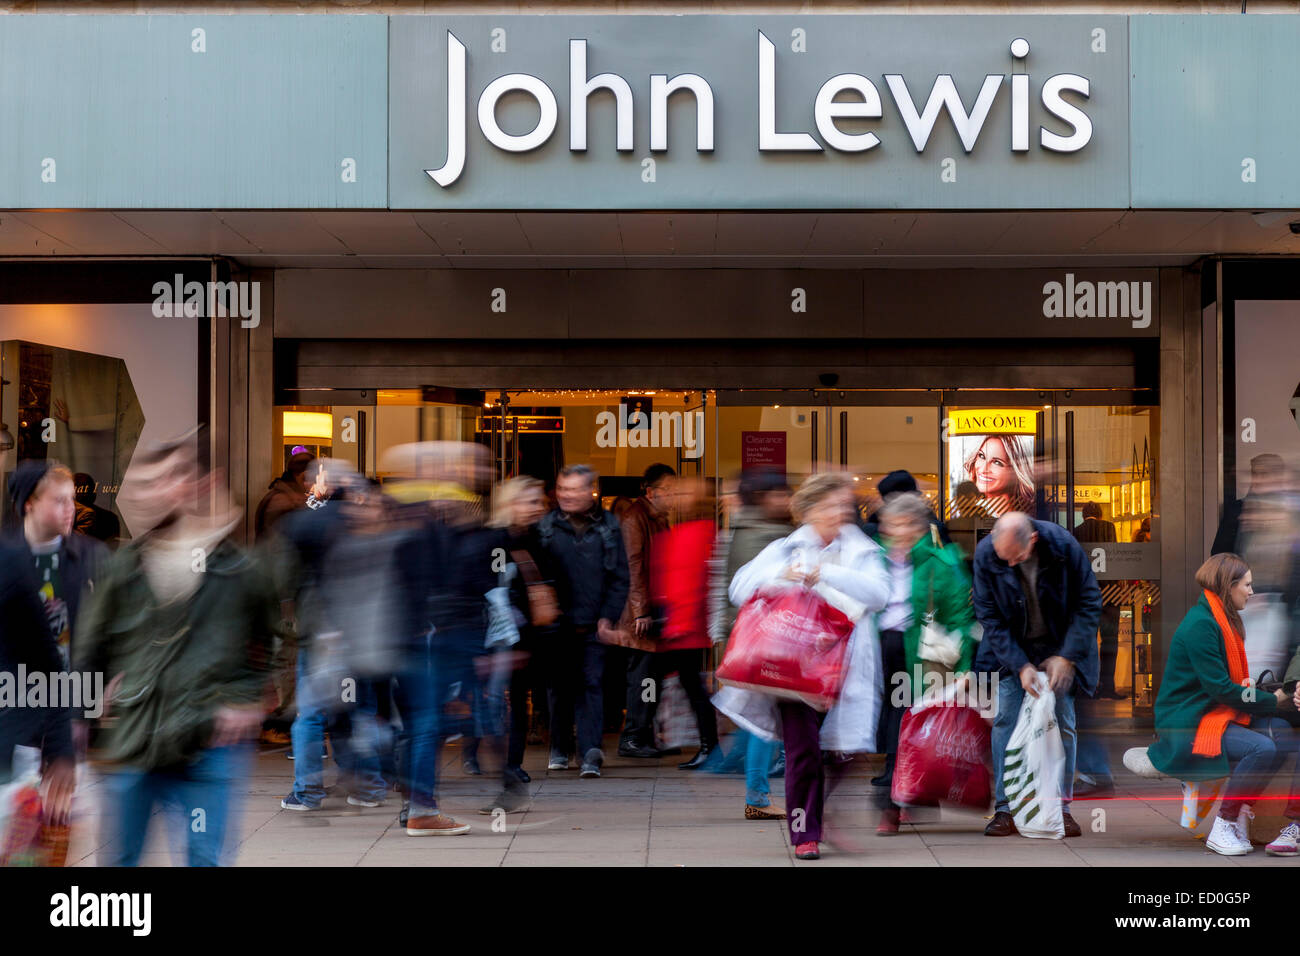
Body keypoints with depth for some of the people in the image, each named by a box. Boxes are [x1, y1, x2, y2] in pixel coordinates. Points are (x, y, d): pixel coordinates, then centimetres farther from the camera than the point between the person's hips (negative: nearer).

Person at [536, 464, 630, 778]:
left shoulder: (609, 528, 3)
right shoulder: (546, 527, 4)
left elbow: (620, 578, 5)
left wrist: (608, 617, -4)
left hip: (594, 626, -1)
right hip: (557, 623, 1)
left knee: (591, 685, -4)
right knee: (558, 686, 8)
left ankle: (591, 752, -5)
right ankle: (559, 749, 21)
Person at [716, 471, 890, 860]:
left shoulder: (861, 551, 11)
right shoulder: (786, 549, 12)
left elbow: (878, 593, -9)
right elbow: (740, 587, 3)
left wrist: (828, 574, -19)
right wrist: (780, 576, -14)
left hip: (841, 663, 1)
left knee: (841, 749, -2)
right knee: (802, 748, -8)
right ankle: (805, 833, 3)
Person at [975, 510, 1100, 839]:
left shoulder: (1063, 546, -23)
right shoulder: (985, 555, -20)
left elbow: (1089, 602, -12)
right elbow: (989, 617, -11)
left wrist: (1066, 656, -15)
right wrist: (1020, 665, -17)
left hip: (1060, 647, 0)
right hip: (1011, 648, 1)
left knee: (1062, 723, -3)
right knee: (1004, 720, -8)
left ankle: (1061, 808, 7)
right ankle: (1006, 809, -3)